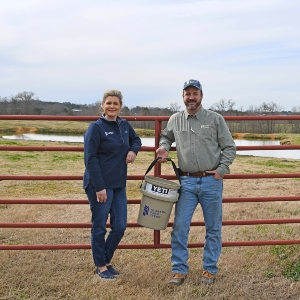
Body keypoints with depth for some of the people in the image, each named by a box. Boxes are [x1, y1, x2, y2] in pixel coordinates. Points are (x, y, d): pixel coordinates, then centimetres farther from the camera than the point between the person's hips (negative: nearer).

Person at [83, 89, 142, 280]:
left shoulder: (125, 125, 8)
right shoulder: (96, 128, -10)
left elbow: (136, 140, 28)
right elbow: (90, 159, -13)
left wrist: (133, 150, 4)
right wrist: (99, 187, -18)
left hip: (119, 185, 6)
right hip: (100, 185, -6)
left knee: (120, 227, 8)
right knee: (99, 227, 6)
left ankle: (106, 261, 29)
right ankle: (100, 266, 22)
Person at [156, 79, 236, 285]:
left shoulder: (215, 119, 0)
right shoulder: (175, 120, 7)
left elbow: (229, 147, 3)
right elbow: (166, 136, 27)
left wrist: (222, 169, -8)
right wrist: (164, 147, 6)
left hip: (211, 182, -1)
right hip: (187, 182, 2)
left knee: (213, 229, 8)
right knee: (180, 227, 1)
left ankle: (210, 270, 24)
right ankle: (179, 270, 14)